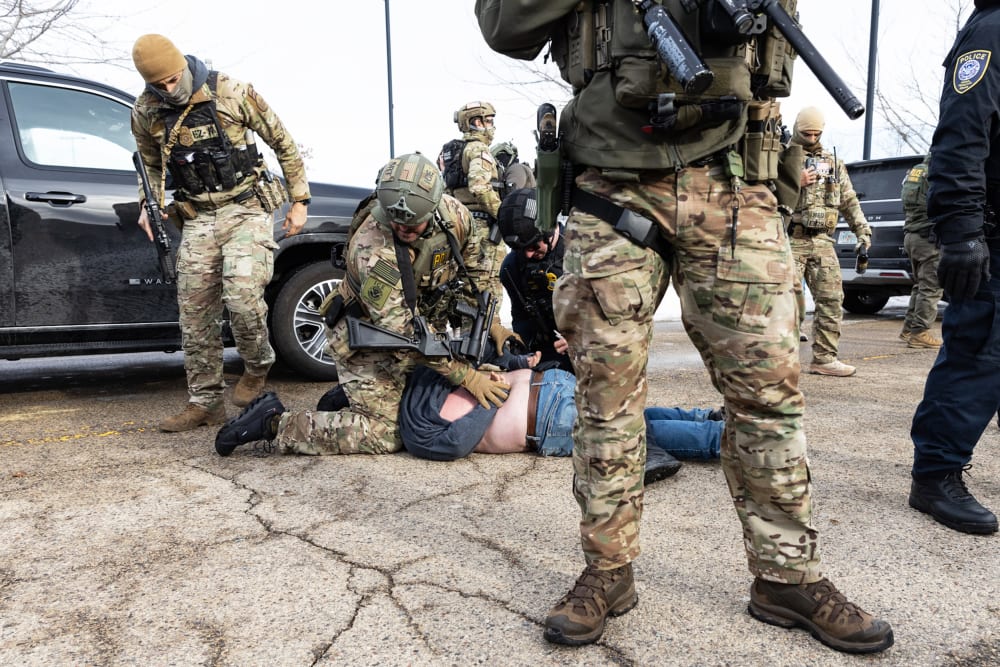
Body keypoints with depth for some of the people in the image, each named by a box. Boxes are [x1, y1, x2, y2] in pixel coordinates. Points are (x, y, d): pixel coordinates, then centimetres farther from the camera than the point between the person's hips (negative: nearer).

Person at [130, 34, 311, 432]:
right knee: (195, 316, 3)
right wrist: (148, 204, 3)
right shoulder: (146, 114, 3)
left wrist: (299, 201, -1)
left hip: (245, 209, -4)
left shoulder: (232, 93, -8)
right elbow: (151, 164, 21)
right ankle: (204, 403, 16)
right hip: (197, 220, 4)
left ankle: (257, 366, 7)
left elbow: (282, 142, -1)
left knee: (242, 295, -23)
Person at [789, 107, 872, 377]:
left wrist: (862, 231, 13)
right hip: (790, 240, -5)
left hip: (822, 241, 5)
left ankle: (824, 358, 7)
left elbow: (849, 201, 21)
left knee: (832, 299, 0)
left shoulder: (833, 162, 18)